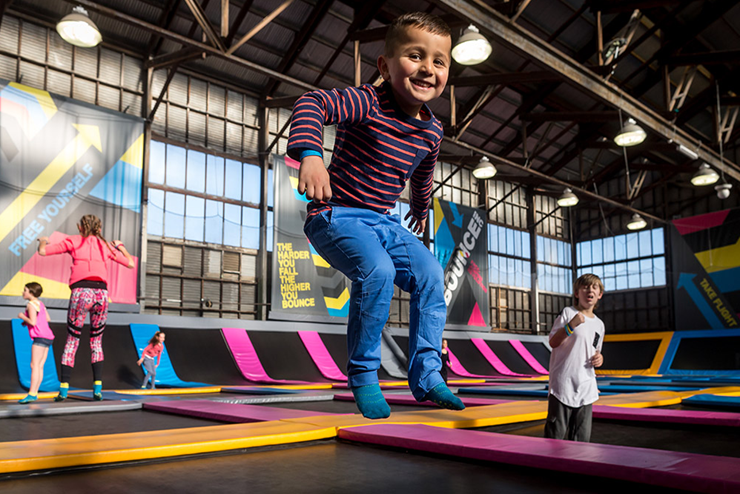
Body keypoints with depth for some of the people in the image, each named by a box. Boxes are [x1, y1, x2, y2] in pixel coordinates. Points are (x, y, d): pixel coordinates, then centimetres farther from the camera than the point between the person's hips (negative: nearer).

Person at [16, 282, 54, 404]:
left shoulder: (31, 305, -8)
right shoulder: (40, 303, 18)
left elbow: (33, 322, -18)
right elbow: (48, 319, 21)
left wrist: (23, 317, -1)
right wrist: (28, 321, 23)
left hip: (41, 337, -9)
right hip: (48, 337, 9)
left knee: (34, 365, -13)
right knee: (40, 367, 7)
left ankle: (31, 393, -18)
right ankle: (35, 393, 7)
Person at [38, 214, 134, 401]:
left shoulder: (74, 241, 11)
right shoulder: (106, 245, 17)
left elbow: (42, 251, 14)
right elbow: (131, 263, 24)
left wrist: (43, 241, 36)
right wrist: (120, 246, 40)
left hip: (81, 293, -2)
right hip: (101, 293, 2)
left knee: (71, 342, 8)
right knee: (96, 343, 14)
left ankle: (64, 389, 1)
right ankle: (98, 388, 5)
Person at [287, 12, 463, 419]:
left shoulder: (431, 131, 6)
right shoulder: (368, 103, -16)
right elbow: (313, 103, -31)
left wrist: (421, 208, 42)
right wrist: (310, 154, -49)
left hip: (383, 222, 7)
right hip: (337, 215, -7)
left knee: (429, 273, -10)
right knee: (377, 271, -31)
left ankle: (426, 375, 0)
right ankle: (363, 376, -13)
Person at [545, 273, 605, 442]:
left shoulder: (599, 324, 17)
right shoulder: (568, 313, -2)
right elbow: (553, 342, -10)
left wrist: (599, 358, 5)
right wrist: (571, 325, -23)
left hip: (586, 389, 6)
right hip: (563, 385, -6)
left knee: (582, 439, 7)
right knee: (556, 435, -4)